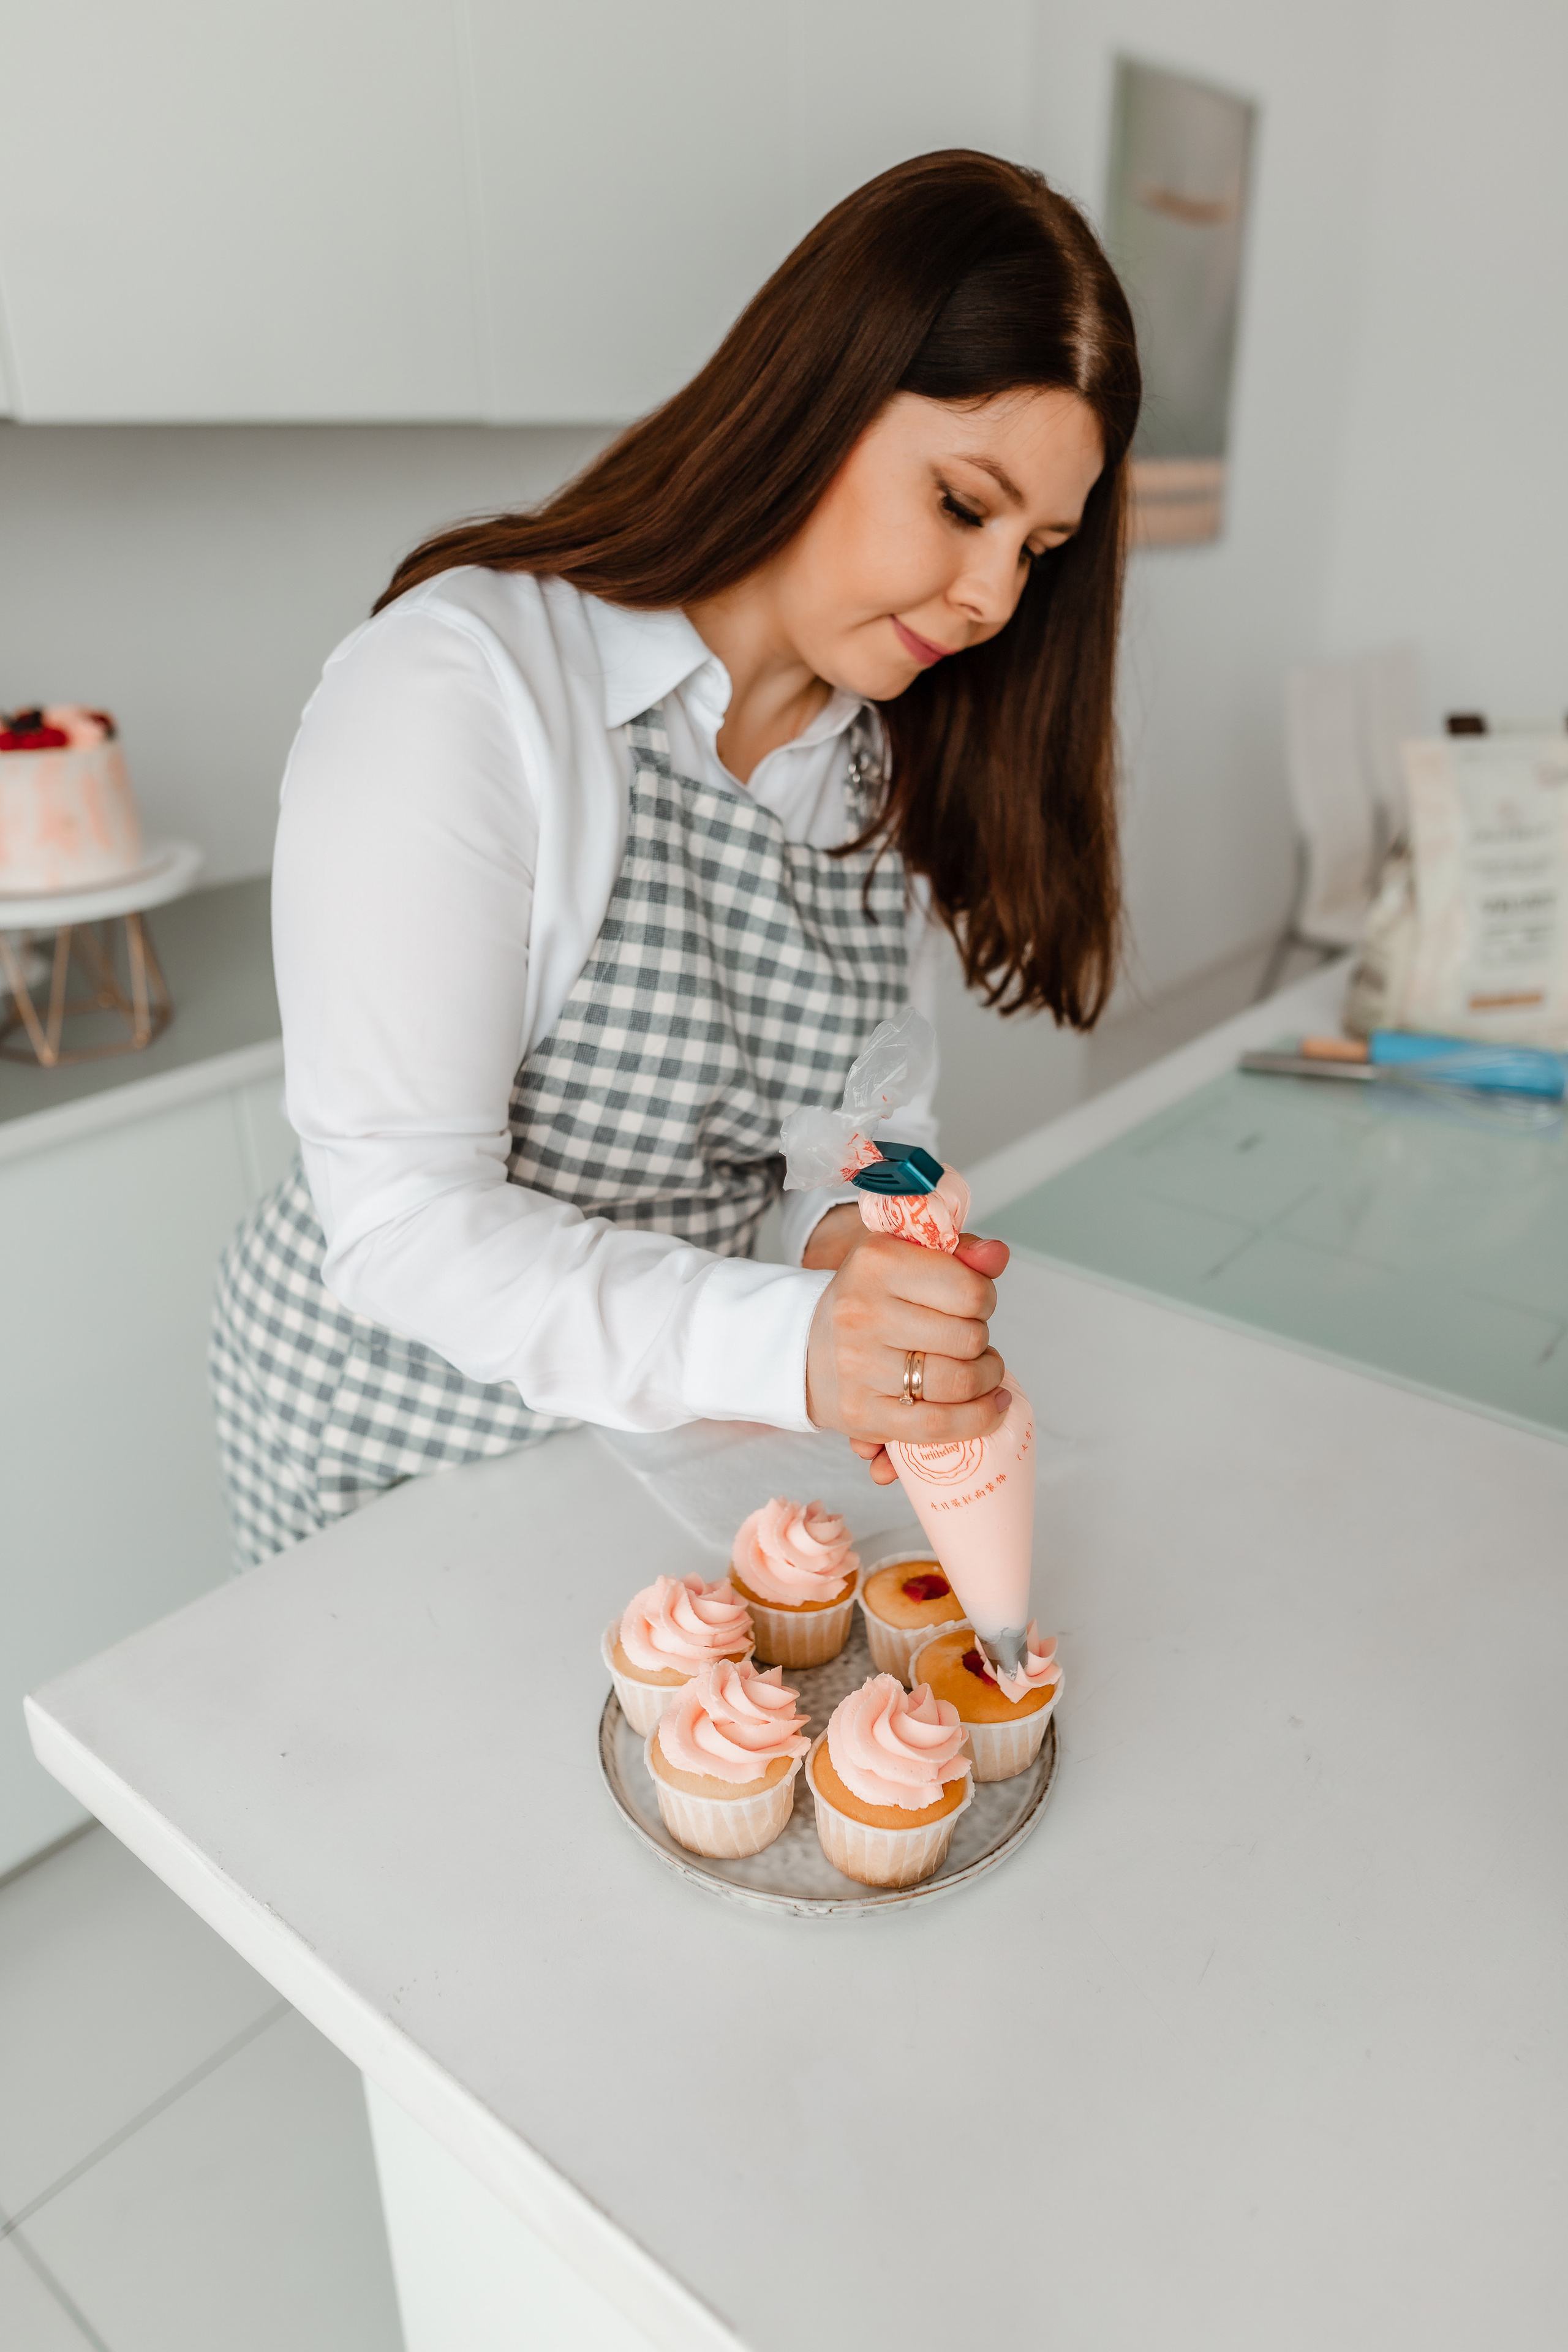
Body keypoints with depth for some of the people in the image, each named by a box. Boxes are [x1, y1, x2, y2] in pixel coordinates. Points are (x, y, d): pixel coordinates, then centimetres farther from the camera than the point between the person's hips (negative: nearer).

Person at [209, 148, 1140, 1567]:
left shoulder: (903, 751, -2)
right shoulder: (458, 682, -23)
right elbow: (400, 1218, -26)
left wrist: (853, 1239, -20)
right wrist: (783, 1340, -39)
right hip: (409, 1426, -5)